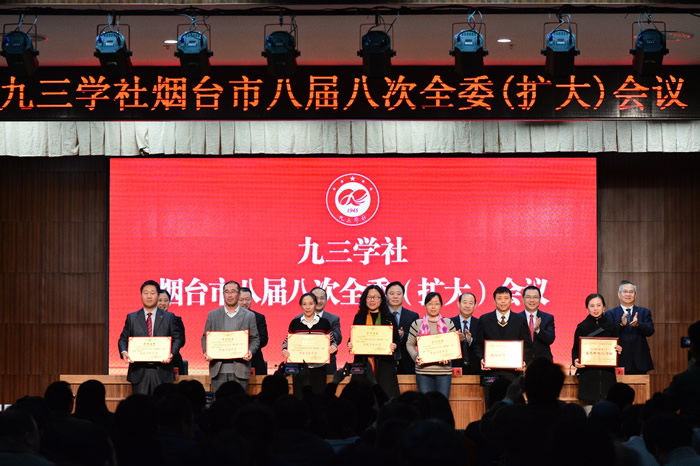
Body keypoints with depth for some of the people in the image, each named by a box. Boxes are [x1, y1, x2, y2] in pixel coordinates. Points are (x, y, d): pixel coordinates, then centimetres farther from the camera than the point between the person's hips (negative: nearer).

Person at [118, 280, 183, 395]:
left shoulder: (169, 317, 8)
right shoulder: (132, 318, 11)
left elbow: (177, 338, 5)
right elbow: (123, 339, 12)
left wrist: (171, 353, -13)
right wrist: (124, 352, -10)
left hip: (162, 371, 0)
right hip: (139, 371, 1)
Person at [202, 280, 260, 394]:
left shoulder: (249, 316, 8)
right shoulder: (213, 315, 11)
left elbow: (255, 339, 9)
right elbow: (205, 337, 13)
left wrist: (250, 351, -12)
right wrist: (206, 352, -6)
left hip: (239, 369, -1)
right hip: (218, 368, 1)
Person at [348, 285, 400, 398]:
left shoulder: (389, 318, 10)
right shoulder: (359, 317, 13)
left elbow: (397, 339, 6)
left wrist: (394, 345, -15)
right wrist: (350, 345, -10)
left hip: (384, 363, -1)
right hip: (363, 362, 1)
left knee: (386, 396, -8)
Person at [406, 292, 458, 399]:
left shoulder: (448, 323, 9)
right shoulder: (417, 324, 7)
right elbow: (410, 344, 11)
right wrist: (416, 356, -8)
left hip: (444, 370, 0)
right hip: (423, 370, 0)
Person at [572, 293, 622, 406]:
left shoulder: (611, 326, 8)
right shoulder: (582, 327, 5)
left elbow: (618, 347, 13)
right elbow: (575, 349, 6)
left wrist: (619, 350, -10)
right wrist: (575, 360, -14)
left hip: (607, 372, 1)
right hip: (587, 372, -1)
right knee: (589, 404, -5)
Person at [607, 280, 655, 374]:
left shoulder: (644, 312, 12)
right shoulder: (611, 314, 7)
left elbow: (650, 331, -2)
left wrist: (638, 324, -22)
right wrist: (621, 324, -24)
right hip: (620, 362, -2)